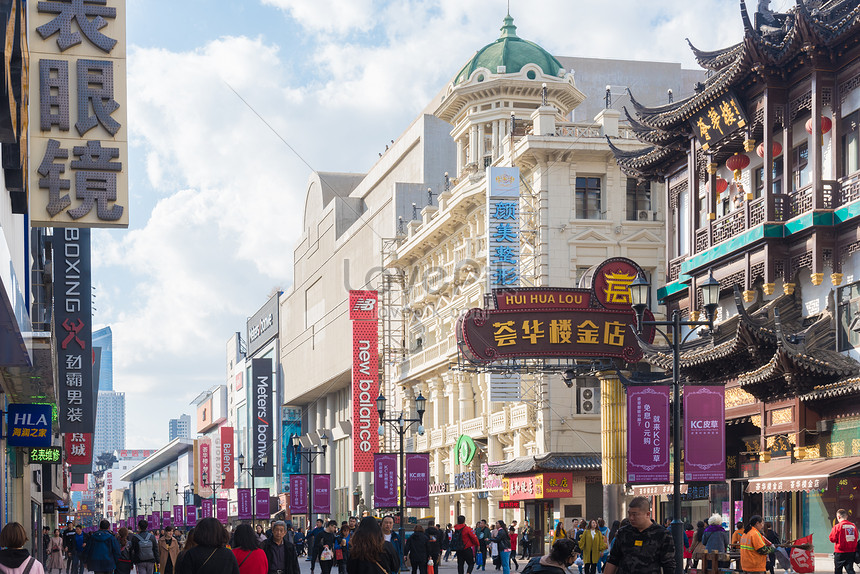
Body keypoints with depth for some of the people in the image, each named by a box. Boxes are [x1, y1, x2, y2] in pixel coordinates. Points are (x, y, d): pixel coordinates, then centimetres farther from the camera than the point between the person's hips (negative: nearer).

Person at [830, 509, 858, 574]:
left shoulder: (837, 526, -13)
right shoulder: (853, 526, 1)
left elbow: (832, 539, -9)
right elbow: (856, 538, 12)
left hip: (840, 552, -4)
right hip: (851, 552, 4)